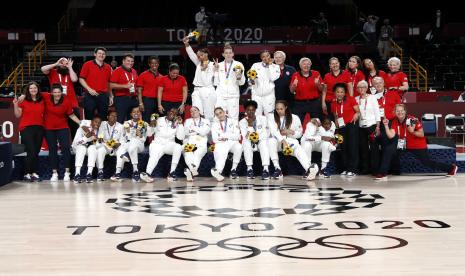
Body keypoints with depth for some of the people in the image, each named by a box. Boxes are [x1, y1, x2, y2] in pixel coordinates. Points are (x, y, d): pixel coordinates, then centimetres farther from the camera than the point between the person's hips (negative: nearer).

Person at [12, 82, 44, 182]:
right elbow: (18, 115, 2)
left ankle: (34, 173, 12)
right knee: (31, 152, -11)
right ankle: (27, 174, -3)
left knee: (36, 152, 5)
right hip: (26, 128, -3)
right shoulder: (23, 100, 1)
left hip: (39, 128, 4)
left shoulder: (42, 101, 10)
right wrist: (15, 105, -10)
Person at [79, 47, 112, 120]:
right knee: (89, 118, 1)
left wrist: (110, 97, 12)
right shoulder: (87, 64, 2)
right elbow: (81, 79, -1)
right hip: (90, 95, -3)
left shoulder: (108, 67, 12)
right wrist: (89, 89, -14)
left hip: (104, 96, 3)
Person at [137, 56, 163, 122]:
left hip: (158, 101, 4)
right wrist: (140, 103, -12)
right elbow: (139, 90, -3)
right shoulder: (143, 75, 1)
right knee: (146, 121, -6)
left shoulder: (161, 77, 12)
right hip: (147, 100, -4)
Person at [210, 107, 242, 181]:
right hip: (221, 144, 0)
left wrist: (222, 135, -5)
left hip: (233, 143, 1)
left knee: (238, 147, -35)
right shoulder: (215, 124, 16)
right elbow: (214, 139, 3)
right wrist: (229, 136, -7)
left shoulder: (233, 122, 13)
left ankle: (233, 169, -30)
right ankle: (218, 171, -59)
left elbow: (237, 136, -1)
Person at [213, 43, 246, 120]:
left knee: (233, 118, -6)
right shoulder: (219, 65, 12)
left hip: (233, 95, -2)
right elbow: (216, 82, 10)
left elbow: (242, 82, 6)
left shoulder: (238, 65, 6)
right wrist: (216, 71, 1)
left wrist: (239, 75, -13)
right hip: (221, 95, 2)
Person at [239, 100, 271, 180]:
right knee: (246, 142, -33)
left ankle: (265, 169, -43)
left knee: (264, 141, -34)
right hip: (250, 145, 0)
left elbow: (266, 134, -5)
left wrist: (258, 138, -22)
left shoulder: (263, 119, 2)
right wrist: (250, 125, -23)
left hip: (261, 142, 0)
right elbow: (246, 137, -11)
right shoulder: (242, 122, 1)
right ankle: (249, 169, -32)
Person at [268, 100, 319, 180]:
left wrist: (290, 132, -11)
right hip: (277, 142, 0)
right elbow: (274, 131, -14)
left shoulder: (294, 118, 7)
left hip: (290, 142, 0)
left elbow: (299, 133, 11)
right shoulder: (271, 118, 4)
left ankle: (308, 168, -59)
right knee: (271, 141, -34)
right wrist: (283, 141, -30)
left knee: (298, 147, -33)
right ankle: (277, 169, -37)